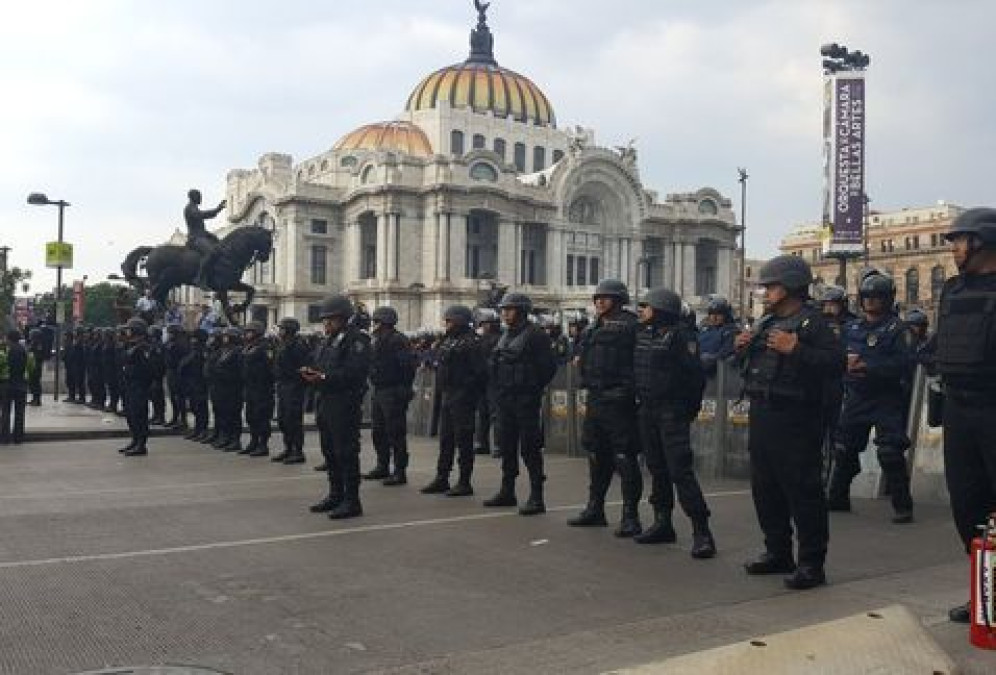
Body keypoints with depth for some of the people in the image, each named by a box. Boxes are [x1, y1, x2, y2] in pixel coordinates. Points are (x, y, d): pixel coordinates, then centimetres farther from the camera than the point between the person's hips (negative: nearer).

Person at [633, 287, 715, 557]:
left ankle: (701, 532, -7)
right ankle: (662, 524, 23)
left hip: (672, 413, -8)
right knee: (657, 470, 13)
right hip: (646, 411, 8)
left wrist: (690, 406, -11)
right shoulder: (642, 334, 12)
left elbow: (694, 373, -14)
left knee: (680, 471, -11)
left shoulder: (680, 335, -12)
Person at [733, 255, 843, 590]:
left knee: (803, 490, -4)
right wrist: (742, 348, 7)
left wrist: (794, 350, -26)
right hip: (761, 415, 9)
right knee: (765, 488, 14)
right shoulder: (765, 323, 18)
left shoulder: (811, 322, -8)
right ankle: (778, 553, 27)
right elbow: (750, 365, 27)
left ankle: (812, 563, 4)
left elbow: (836, 362, -20)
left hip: (794, 420, -9)